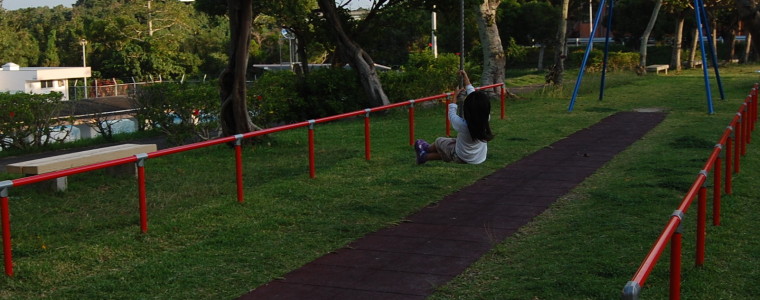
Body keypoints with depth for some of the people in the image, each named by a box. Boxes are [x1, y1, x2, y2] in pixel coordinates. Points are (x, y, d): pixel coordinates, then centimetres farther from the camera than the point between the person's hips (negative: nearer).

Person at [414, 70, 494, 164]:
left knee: (439, 141, 21)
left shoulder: (462, 125, -34)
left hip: (462, 159, -4)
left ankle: (424, 155, 49)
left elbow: (451, 113, -9)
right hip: (480, 158, 4)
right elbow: (472, 92, -9)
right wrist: (466, 78, 3)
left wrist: (455, 96, 3)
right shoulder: (486, 119, -22)